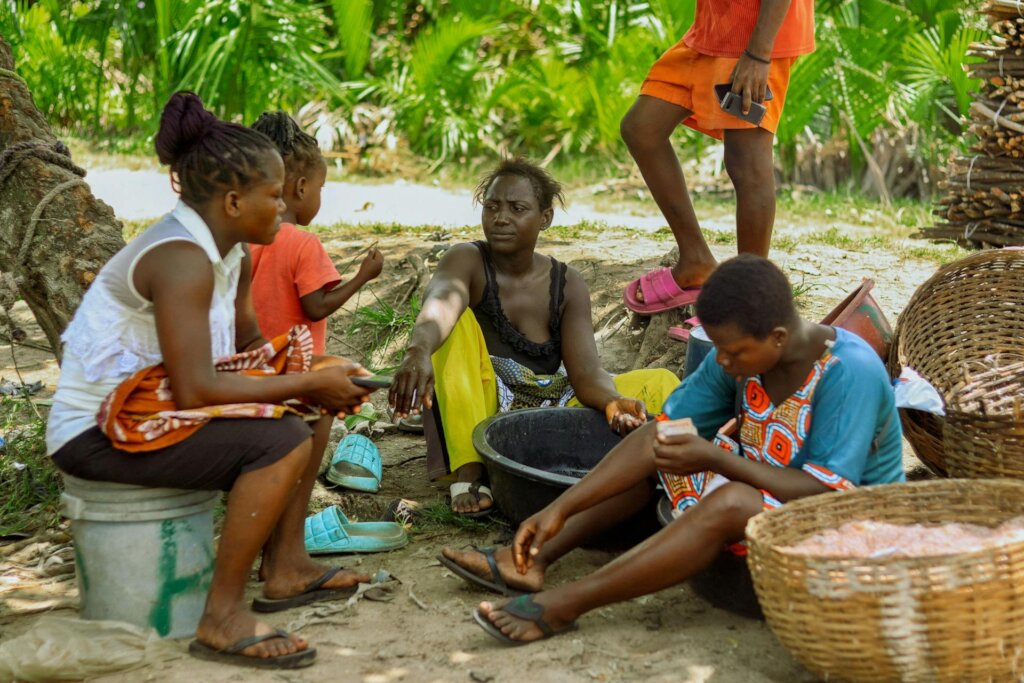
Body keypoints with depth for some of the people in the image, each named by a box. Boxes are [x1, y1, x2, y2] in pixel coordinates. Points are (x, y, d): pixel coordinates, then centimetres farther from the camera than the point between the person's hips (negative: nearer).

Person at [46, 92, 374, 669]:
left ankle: (286, 568, 18)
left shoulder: (231, 255, 4)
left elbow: (250, 346, 14)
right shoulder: (182, 259, -26)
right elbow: (194, 390, -32)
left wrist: (320, 381, -5)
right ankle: (224, 618, -17)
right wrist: (308, 383, -24)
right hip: (94, 436, -10)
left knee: (308, 412, 13)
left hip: (148, 405, 10)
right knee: (283, 442, -25)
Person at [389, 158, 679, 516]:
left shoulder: (568, 285, 3)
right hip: (480, 413, -3)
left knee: (661, 383, -7)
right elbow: (440, 303, -33)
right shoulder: (467, 261, -8)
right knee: (456, 321, -28)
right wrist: (419, 350, -57)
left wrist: (614, 403, -33)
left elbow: (586, 371, -8)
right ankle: (469, 474, -34)